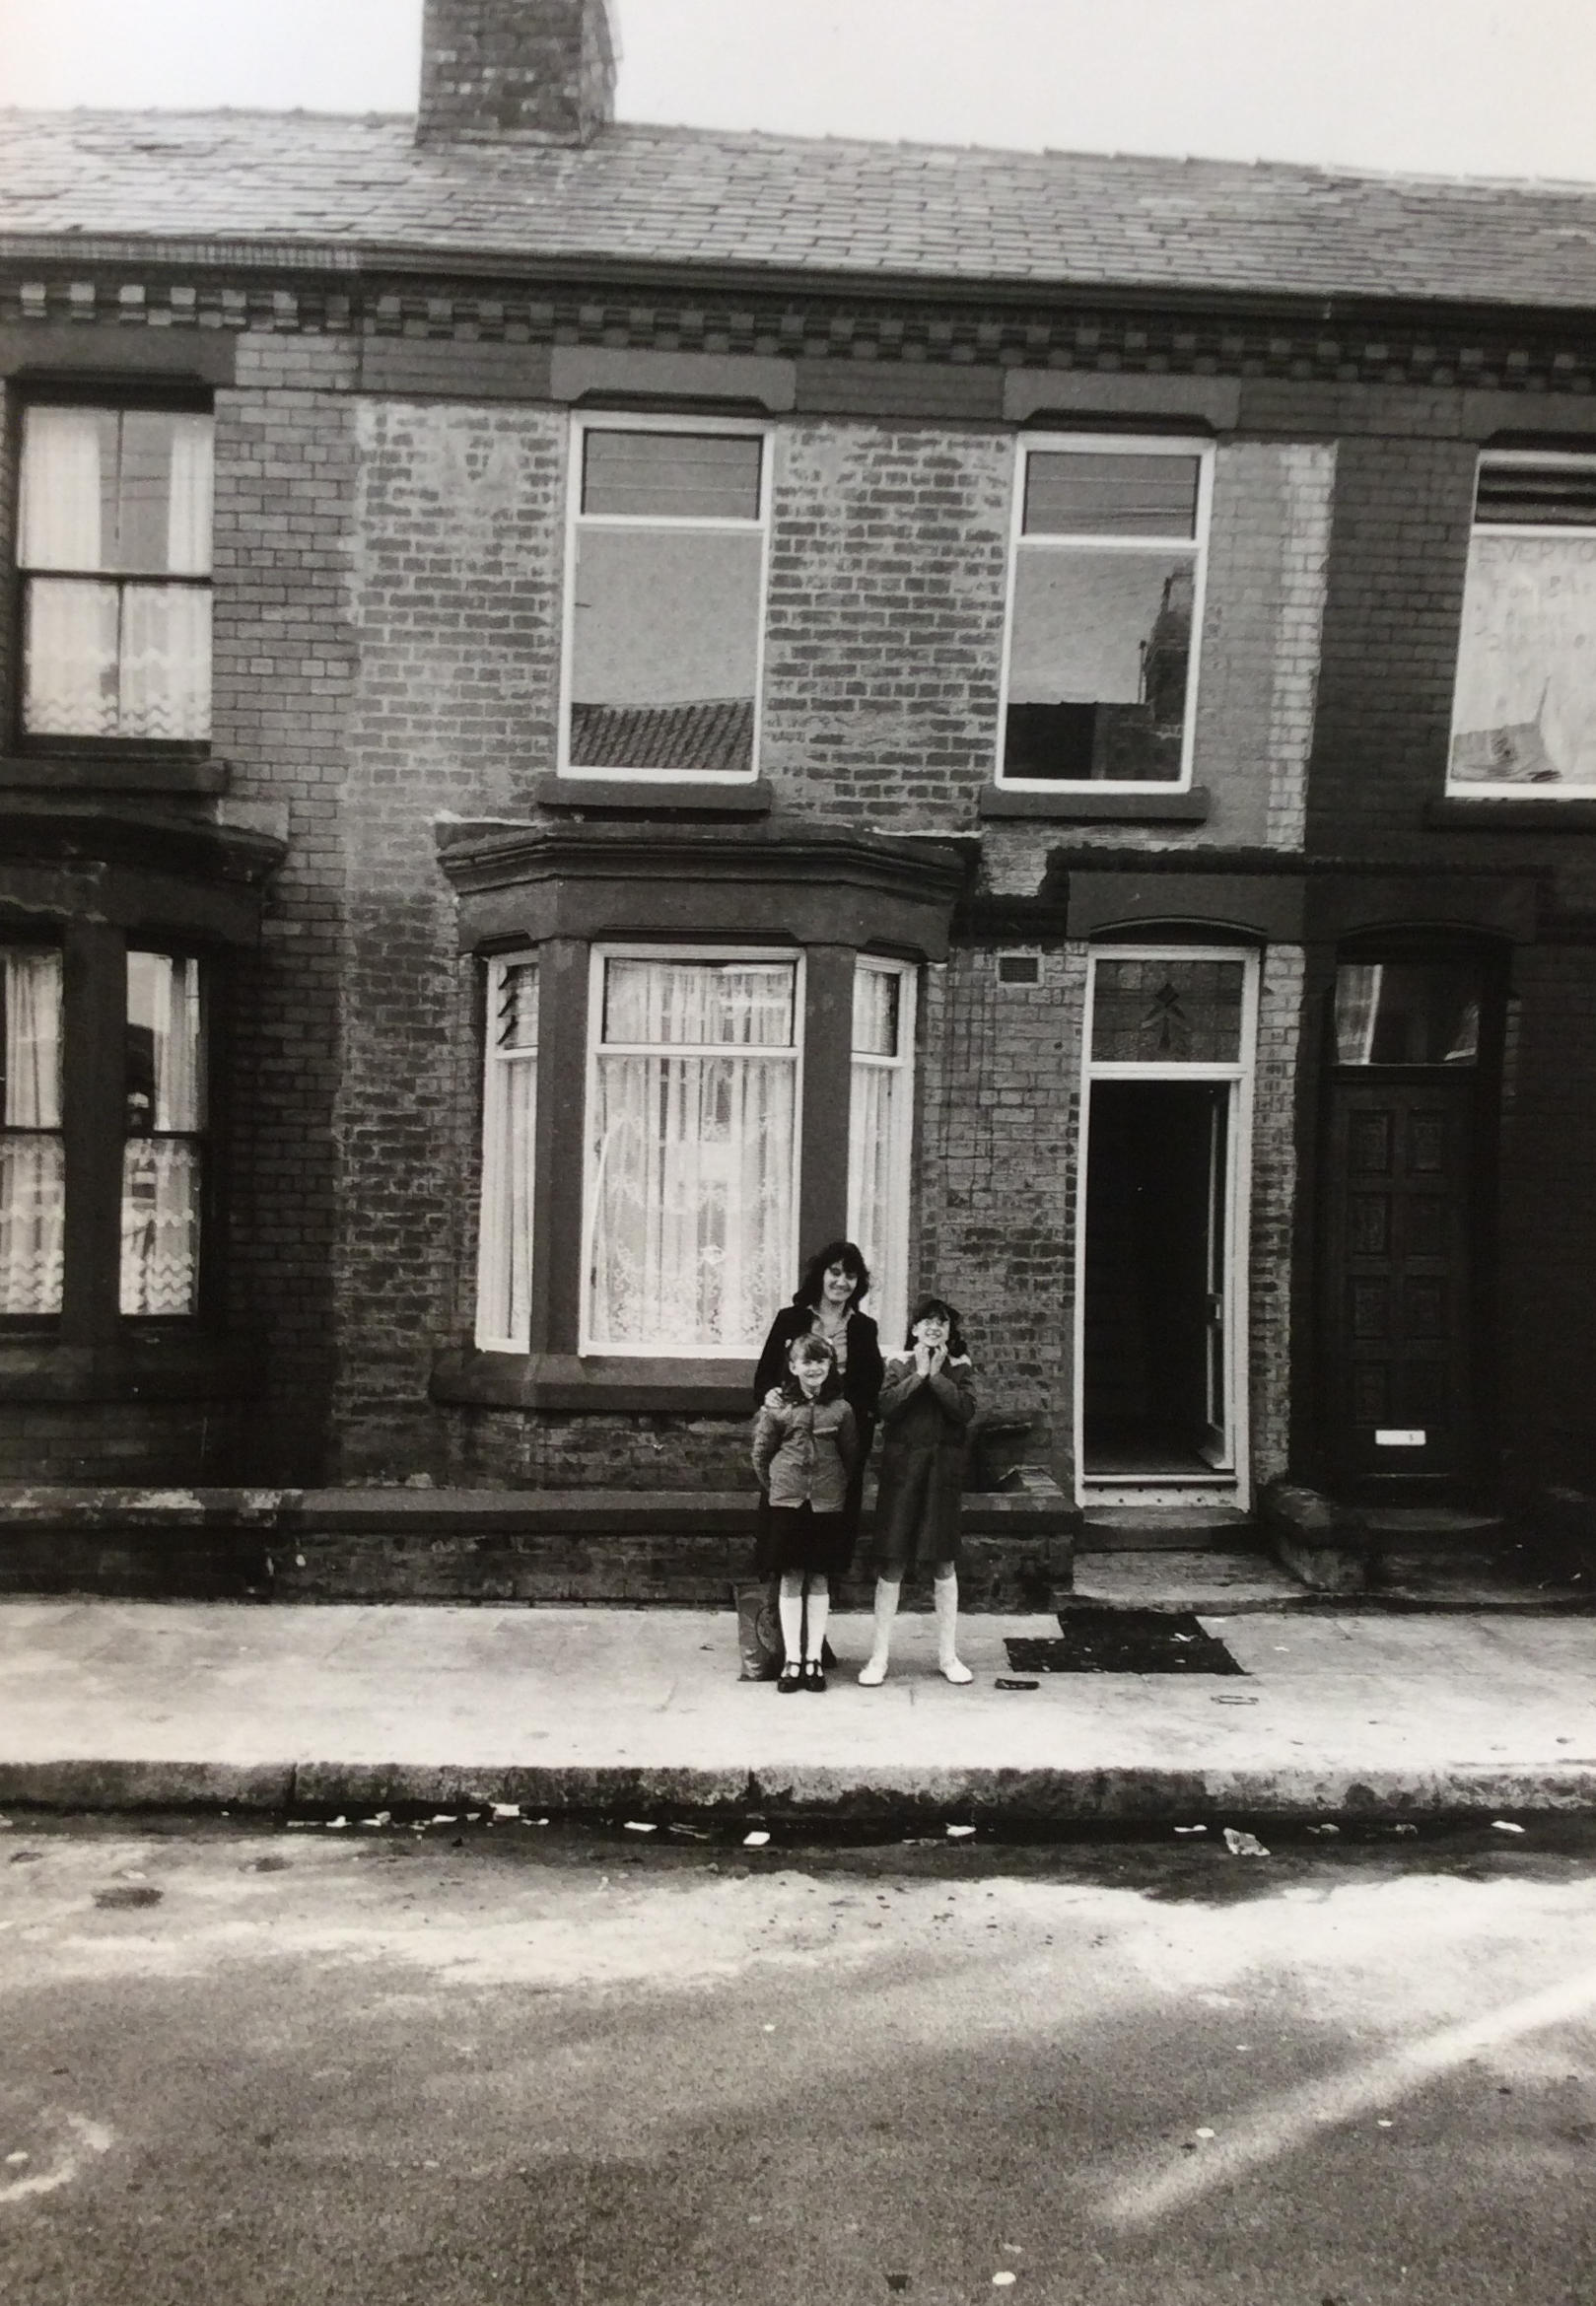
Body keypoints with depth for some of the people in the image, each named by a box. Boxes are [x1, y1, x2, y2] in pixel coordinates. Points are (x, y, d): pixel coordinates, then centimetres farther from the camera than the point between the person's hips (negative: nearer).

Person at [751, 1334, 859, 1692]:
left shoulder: (840, 1409, -1)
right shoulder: (777, 1406, -3)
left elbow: (851, 1456, 8)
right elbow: (760, 1454, 5)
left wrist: (837, 1487, 8)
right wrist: (774, 1487, 8)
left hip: (827, 1504, 1)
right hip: (786, 1502, -1)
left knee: (820, 1581, 6)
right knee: (790, 1580, 3)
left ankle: (814, 1659, 14)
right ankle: (792, 1660, 10)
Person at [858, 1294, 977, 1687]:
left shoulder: (959, 1367, 5)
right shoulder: (900, 1365, 4)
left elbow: (965, 1409, -11)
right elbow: (885, 1407, -11)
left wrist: (936, 1375, -12)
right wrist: (918, 1375, -13)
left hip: (944, 1468, 1)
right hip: (901, 1466, -1)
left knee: (944, 1563, 7)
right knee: (892, 1562, 0)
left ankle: (948, 1655, 18)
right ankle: (879, 1655, 8)